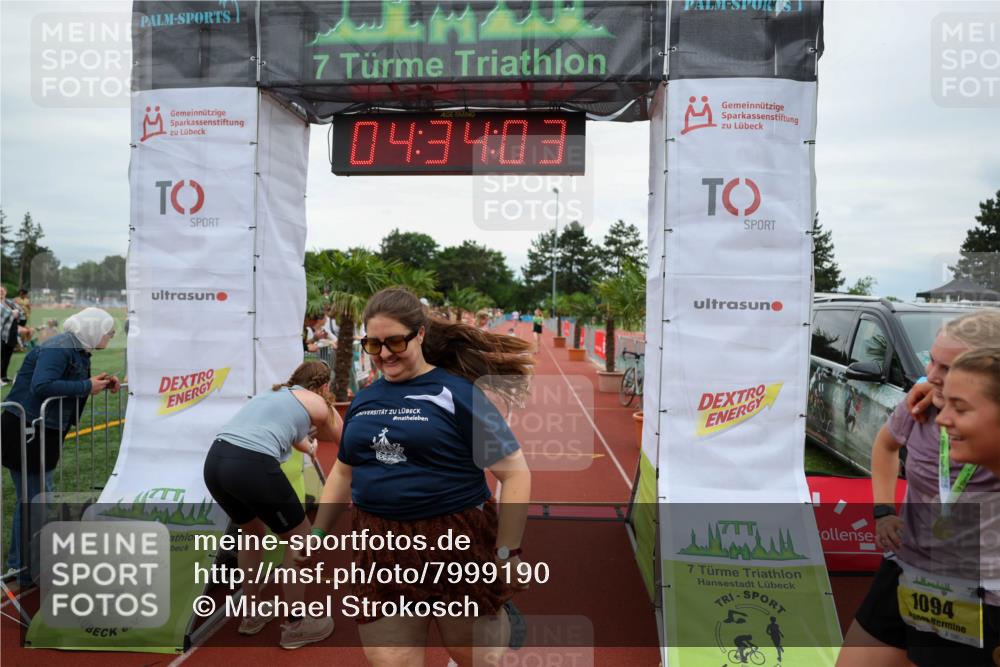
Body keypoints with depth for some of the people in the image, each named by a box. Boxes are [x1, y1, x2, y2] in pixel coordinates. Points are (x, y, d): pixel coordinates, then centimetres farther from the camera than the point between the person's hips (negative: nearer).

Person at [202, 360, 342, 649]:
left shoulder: (275, 393, 31)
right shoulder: (318, 404, 13)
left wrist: (309, 448, 71)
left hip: (214, 460, 8)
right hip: (252, 466, -7)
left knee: (253, 534, 30)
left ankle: (252, 615, 41)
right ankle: (295, 625, 23)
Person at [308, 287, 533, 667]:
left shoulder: (457, 392, -10)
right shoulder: (364, 399, 7)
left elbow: (515, 473, -10)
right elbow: (344, 471, 20)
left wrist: (507, 553, -12)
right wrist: (318, 532, 16)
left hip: (457, 542, -4)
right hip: (381, 549, 5)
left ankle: (501, 618, 45)